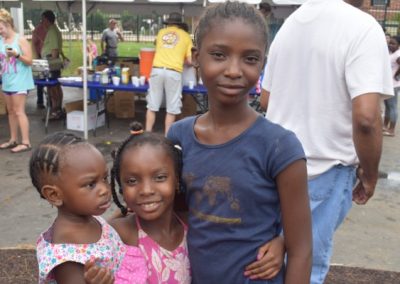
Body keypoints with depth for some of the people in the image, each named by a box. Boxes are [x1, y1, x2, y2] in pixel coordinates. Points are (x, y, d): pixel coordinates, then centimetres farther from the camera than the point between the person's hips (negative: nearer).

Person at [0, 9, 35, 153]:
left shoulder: (20, 40, -8)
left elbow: (29, 61, -10)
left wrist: (17, 55, -24)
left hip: (19, 81, -6)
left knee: (19, 111, -8)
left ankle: (25, 142, -5)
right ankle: (13, 140, 21)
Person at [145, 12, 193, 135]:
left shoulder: (161, 32, 19)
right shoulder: (185, 36, 12)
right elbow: (190, 60, 7)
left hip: (157, 70, 3)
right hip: (173, 72, -2)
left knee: (152, 106, 8)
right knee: (171, 109, 5)